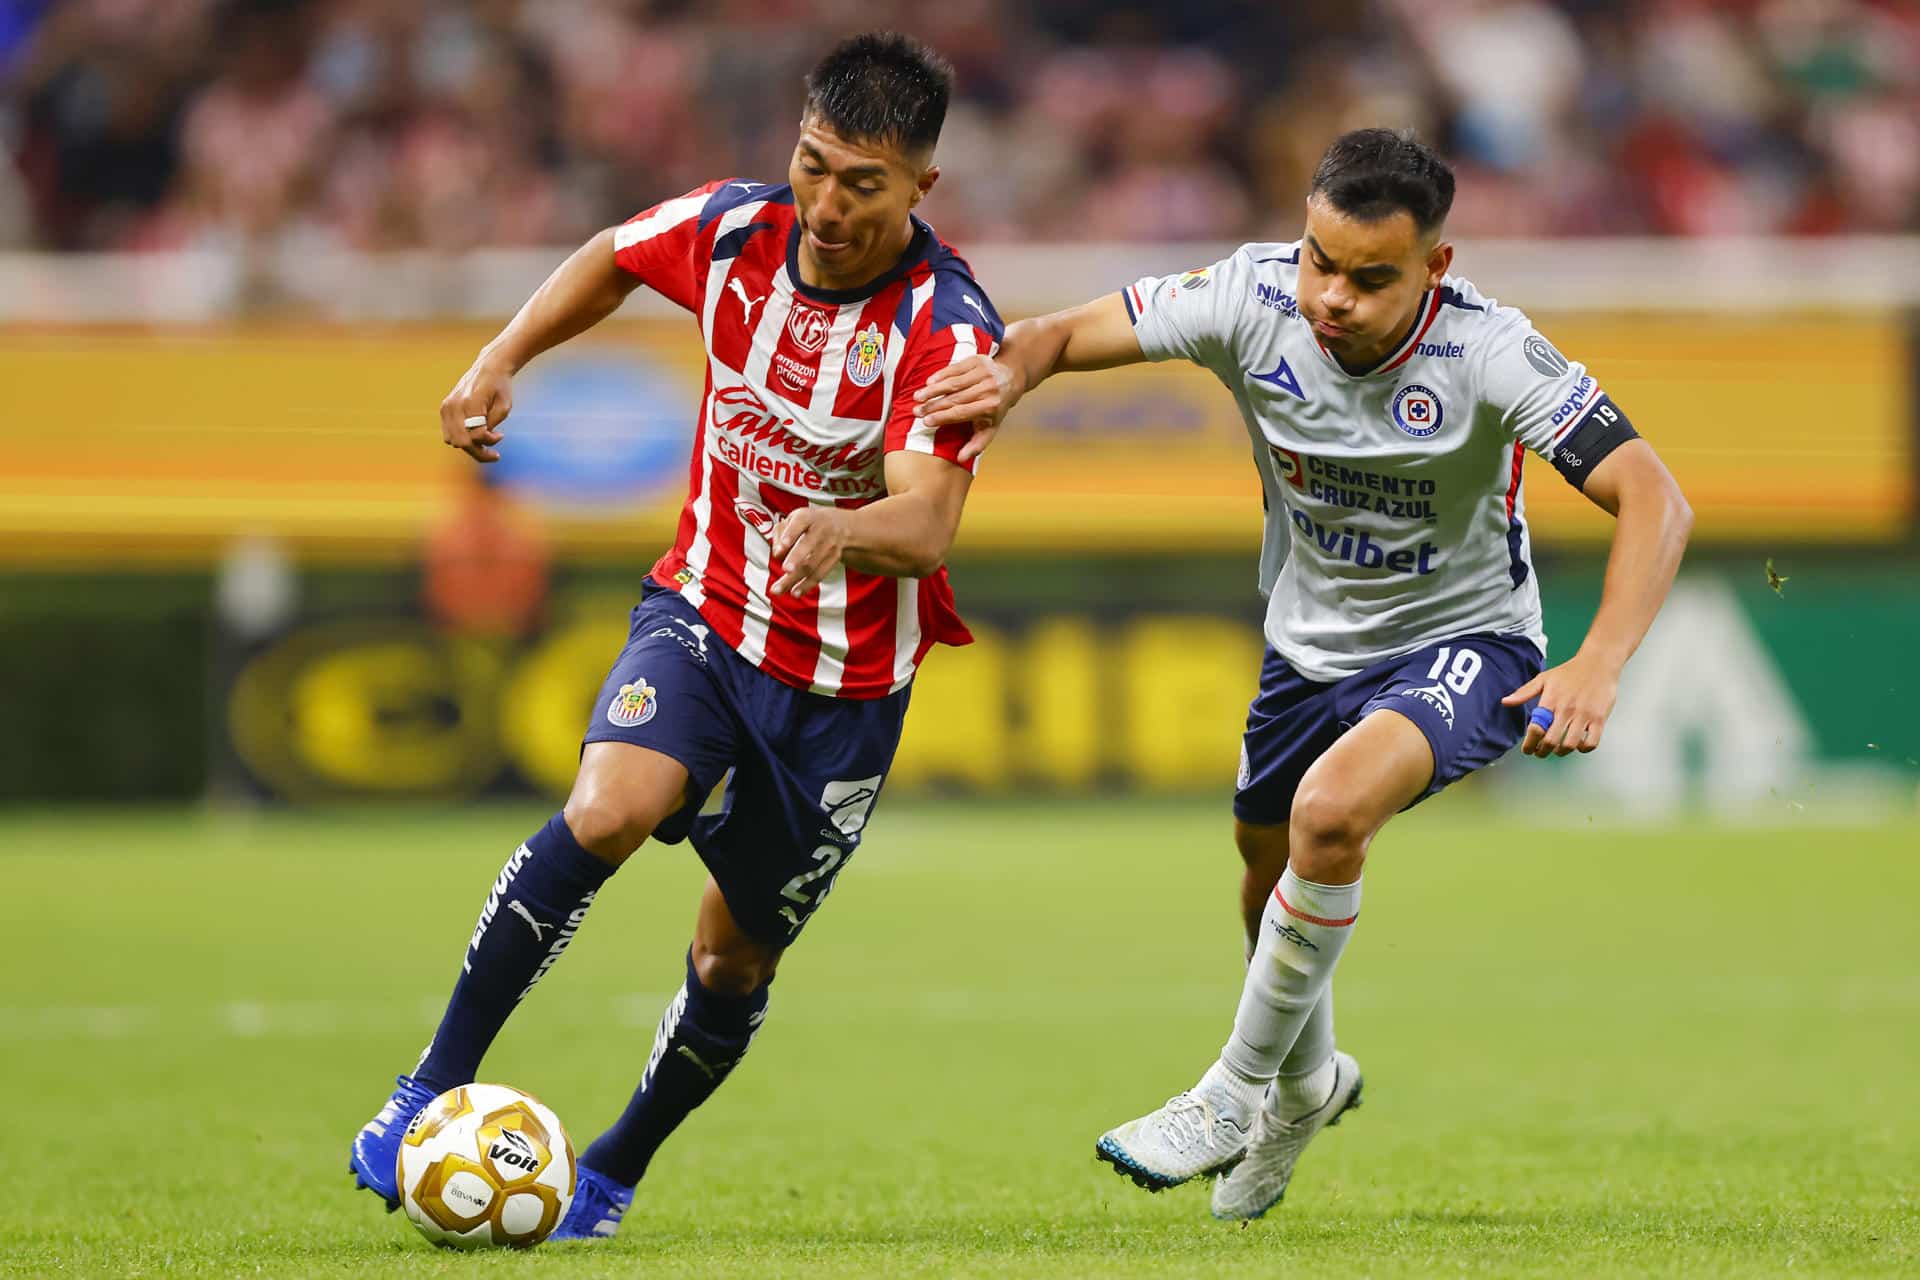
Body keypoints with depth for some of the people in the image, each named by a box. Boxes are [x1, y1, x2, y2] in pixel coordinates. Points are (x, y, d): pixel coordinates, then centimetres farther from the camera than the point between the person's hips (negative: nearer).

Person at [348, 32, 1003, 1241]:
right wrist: (503, 357, 0)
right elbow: (611, 259, 14)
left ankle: (615, 1172, 37)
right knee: (608, 812, -28)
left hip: (848, 682, -1)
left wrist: (841, 530, -55)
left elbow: (926, 525, -34)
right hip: (703, 615, 1)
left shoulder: (947, 323, -23)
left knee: (736, 957, 10)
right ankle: (433, 1089, -19)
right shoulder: (735, 229, -10)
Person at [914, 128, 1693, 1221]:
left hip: (1463, 641, -5)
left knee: (1331, 812, -31)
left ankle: (1238, 1091, -10)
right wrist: (1012, 372, -36)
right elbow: (1072, 332, -11)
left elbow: (1656, 500, -32)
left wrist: (1599, 667, -47)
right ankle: (1308, 1081, 54)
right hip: (1311, 642, 5)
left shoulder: (1486, 353, -30)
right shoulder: (1255, 296, -21)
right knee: (1270, 872, 21)